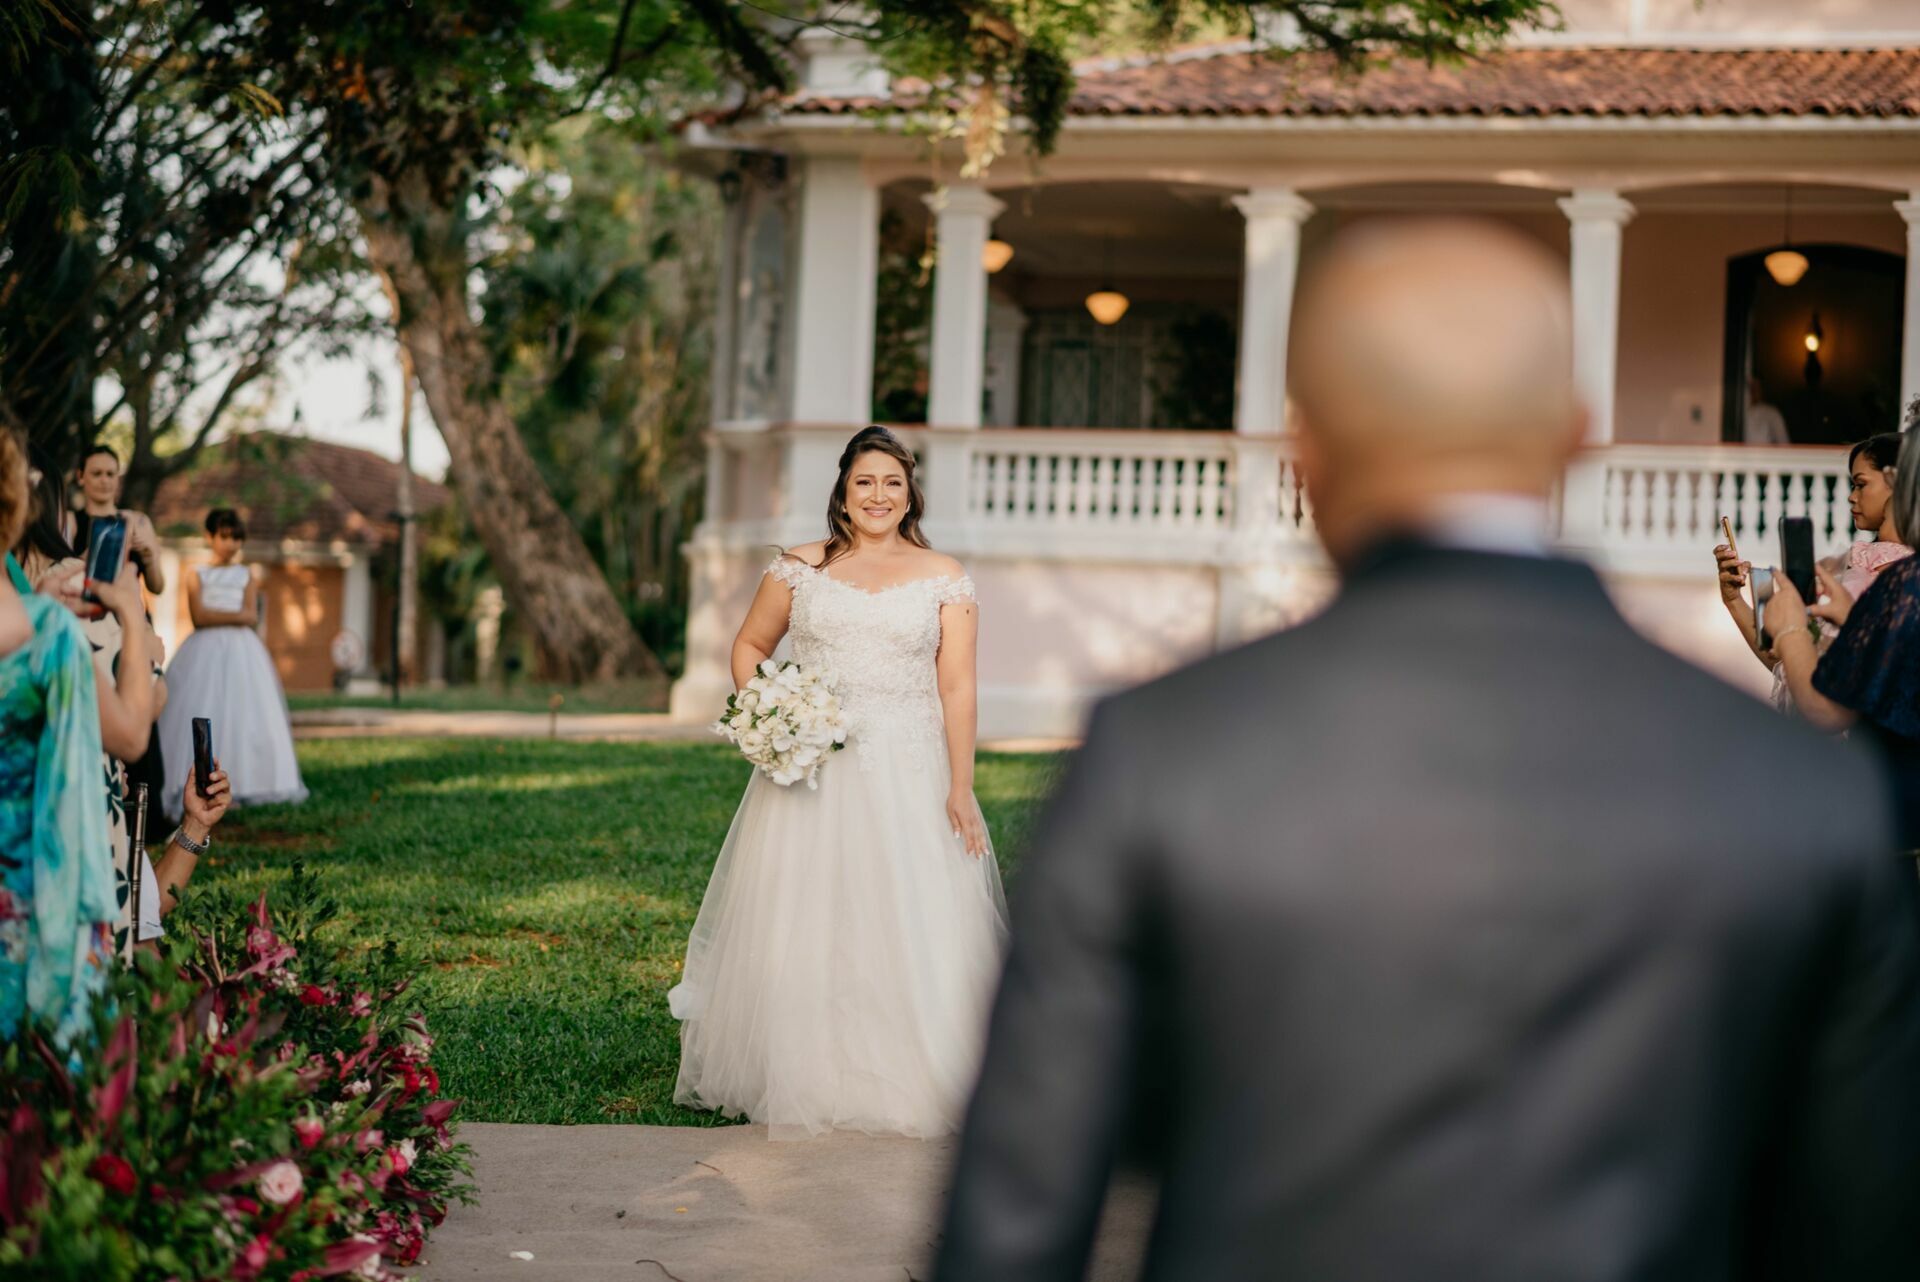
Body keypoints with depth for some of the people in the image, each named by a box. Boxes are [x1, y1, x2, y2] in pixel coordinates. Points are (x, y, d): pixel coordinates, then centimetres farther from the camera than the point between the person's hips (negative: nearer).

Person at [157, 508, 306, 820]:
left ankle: (242, 782, -9)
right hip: (205, 652, -2)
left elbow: (251, 615, 1)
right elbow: (198, 617, -4)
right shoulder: (197, 575, 9)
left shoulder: (247, 575, 14)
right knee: (199, 718, -10)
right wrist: (235, 615, -8)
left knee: (243, 717, -7)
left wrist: (215, 615, -10)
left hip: (241, 653, 2)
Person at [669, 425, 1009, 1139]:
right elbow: (748, 645, 17)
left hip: (909, 774, -1)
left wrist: (961, 788, -8)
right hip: (810, 770, 1)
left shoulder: (943, 578, 4)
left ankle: (903, 1086, 7)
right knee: (798, 926, 2)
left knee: (909, 928, -3)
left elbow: (957, 687, -1)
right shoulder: (800, 568, 7)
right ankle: (801, 1082, 12)